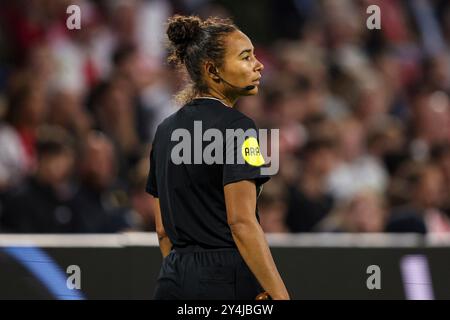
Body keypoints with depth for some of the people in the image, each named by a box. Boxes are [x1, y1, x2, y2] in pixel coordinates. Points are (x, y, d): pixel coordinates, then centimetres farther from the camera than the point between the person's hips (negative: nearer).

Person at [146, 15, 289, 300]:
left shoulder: (166, 129, 14)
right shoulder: (236, 127, -10)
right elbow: (242, 222, -18)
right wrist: (280, 297, -21)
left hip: (172, 282, 8)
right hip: (227, 283, -8)